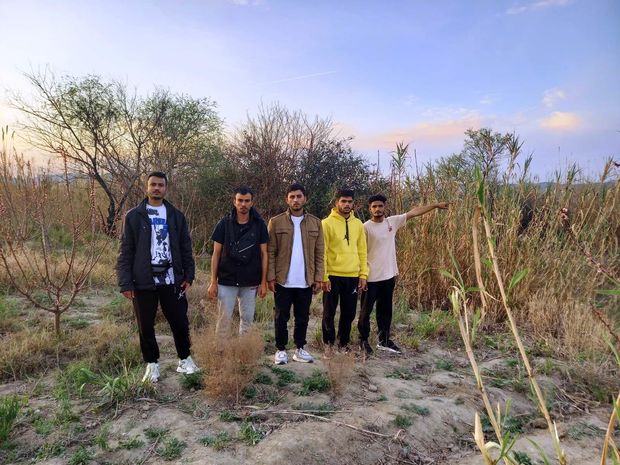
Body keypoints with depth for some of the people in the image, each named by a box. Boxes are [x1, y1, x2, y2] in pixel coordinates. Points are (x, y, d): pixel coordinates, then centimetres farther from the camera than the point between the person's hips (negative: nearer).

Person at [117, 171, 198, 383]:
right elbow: (126, 251, -2)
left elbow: (185, 247, 8)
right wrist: (125, 282, -8)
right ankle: (152, 365, 28)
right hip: (144, 280, -1)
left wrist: (188, 275, 2)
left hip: (171, 278, 1)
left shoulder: (176, 216, 7)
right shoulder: (134, 216, 0)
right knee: (146, 325, 10)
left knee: (180, 321, 5)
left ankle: (184, 360, 25)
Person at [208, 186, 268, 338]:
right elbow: (216, 254, 2)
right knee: (224, 317, 3)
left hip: (251, 282, 1)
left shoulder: (259, 225, 1)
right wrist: (213, 282, -2)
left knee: (247, 319, 8)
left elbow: (263, 254, 3)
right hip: (226, 281, -1)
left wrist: (263, 282, -1)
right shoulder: (224, 223, 0)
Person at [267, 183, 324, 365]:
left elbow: (319, 253, 5)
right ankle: (281, 350, 22)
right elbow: (270, 253, -3)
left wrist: (318, 277, -1)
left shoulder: (315, 223, 4)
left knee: (303, 317, 12)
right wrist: (271, 277, -9)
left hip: (306, 281, 2)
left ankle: (300, 349, 26)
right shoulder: (276, 222, -3)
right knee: (281, 317, 7)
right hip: (283, 281, -2)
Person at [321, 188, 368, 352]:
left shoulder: (358, 224, 8)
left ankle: (343, 343, 28)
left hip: (353, 276, 4)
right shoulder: (327, 223, -6)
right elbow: (322, 252, -9)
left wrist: (363, 274, 5)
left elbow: (362, 251, 11)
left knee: (349, 313, 11)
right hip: (333, 276, -4)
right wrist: (324, 277, -13)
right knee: (329, 313, 6)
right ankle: (329, 343, 24)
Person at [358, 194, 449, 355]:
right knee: (366, 310, 6)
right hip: (371, 277, -5)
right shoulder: (366, 227, -11)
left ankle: (384, 341, 28)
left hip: (388, 275, 5)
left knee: (385, 310, 16)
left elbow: (413, 212, 7)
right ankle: (363, 340, 21)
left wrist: (436, 205, 7)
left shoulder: (392, 221, 3)